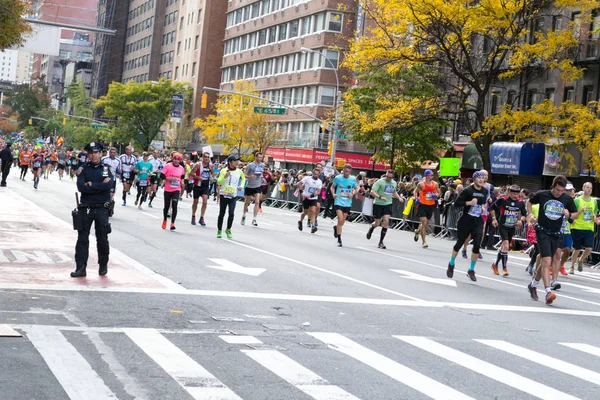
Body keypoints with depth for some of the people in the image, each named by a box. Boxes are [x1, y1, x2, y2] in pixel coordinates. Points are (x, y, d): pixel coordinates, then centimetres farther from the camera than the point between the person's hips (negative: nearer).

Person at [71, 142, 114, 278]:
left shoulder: (106, 169, 4)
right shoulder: (84, 169, 4)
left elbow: (109, 185, -14)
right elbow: (80, 187, -11)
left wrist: (91, 185, -12)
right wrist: (100, 186, -13)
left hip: (101, 209, 0)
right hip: (85, 208, 0)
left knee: (102, 238, 6)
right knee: (82, 238, -1)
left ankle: (103, 266, 22)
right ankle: (80, 268, 1)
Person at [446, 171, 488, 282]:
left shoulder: (485, 191, 5)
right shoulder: (468, 190, -11)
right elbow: (456, 203, -13)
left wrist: (483, 206, 4)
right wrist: (469, 203, -23)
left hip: (478, 221, 3)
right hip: (466, 220, -3)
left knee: (477, 245, -9)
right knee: (459, 243, 9)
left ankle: (471, 270, 5)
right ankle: (451, 265, 32)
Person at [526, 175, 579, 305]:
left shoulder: (567, 199, 0)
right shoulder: (542, 195, -6)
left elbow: (576, 214, 11)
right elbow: (529, 202, 13)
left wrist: (569, 214, -11)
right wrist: (530, 214, -2)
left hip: (556, 234, 4)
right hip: (543, 232, -4)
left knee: (547, 263, 12)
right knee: (547, 261, -16)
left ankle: (533, 285, 33)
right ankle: (548, 292, -21)